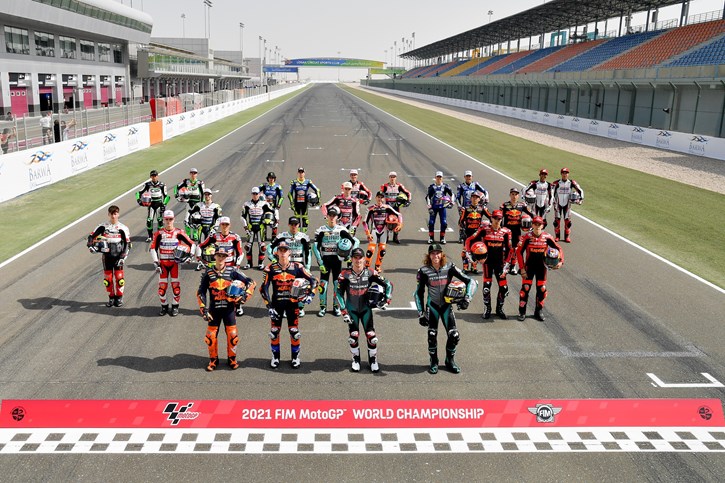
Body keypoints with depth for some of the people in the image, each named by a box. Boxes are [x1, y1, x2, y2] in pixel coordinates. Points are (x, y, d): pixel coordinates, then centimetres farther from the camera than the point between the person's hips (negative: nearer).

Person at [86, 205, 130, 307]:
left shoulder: (123, 228, -4)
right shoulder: (103, 226, 1)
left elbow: (127, 244, -3)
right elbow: (91, 236, 5)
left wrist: (123, 257, -11)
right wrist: (91, 246, -15)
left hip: (118, 256, -2)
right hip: (107, 256, 2)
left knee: (119, 277, -5)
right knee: (108, 277, 4)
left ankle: (119, 297, 11)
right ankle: (111, 297, 19)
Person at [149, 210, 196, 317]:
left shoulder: (179, 233, -3)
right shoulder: (159, 234, -2)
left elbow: (191, 244, 3)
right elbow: (152, 248, -3)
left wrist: (190, 255, -8)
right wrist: (156, 263, -8)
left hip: (175, 263, 0)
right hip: (163, 264, 1)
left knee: (176, 285, -1)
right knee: (162, 286, 1)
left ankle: (175, 307, 15)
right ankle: (164, 306, 20)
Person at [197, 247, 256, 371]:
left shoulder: (232, 271, -2)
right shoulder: (208, 273, 0)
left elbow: (251, 282, 0)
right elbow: (201, 292, 2)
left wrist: (244, 296, -10)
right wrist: (203, 310, -5)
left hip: (229, 309, 0)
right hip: (214, 309, 1)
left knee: (232, 335, 1)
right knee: (211, 336, 3)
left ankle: (232, 359, 21)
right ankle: (213, 360, 23)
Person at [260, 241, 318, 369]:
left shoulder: (297, 267, -3)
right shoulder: (270, 268, -5)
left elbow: (313, 281, 2)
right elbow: (263, 288, -4)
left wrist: (310, 294, -11)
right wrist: (269, 307, -9)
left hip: (292, 302, 0)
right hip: (276, 303, 0)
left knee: (294, 331, 1)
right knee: (274, 331, 4)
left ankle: (295, 357, 18)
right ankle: (275, 357, 22)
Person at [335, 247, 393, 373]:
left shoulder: (370, 273, -10)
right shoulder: (345, 274, -13)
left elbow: (388, 284, 0)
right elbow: (338, 293, -7)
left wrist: (387, 300, -10)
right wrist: (344, 311, -9)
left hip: (366, 308, 0)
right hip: (351, 309, 0)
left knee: (371, 336, -4)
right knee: (353, 336, -1)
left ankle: (373, 360, 16)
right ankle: (356, 360, 21)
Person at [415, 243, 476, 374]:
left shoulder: (449, 268, -10)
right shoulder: (424, 271, -9)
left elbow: (470, 281, -7)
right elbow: (419, 293, 0)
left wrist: (467, 298, -19)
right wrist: (421, 313, -3)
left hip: (446, 305, 1)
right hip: (432, 305, -1)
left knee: (454, 335, -7)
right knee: (432, 335, -9)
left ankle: (450, 361, 19)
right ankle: (433, 362, 16)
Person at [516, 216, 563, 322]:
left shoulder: (547, 237, -7)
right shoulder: (527, 237, -12)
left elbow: (558, 248, 3)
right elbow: (519, 252, -8)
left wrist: (561, 261, -12)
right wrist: (522, 268, -9)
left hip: (541, 267, 2)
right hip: (529, 266, -2)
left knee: (542, 289, 7)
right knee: (525, 289, -4)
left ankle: (538, 312, 23)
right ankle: (522, 312, 9)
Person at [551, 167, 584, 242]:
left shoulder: (571, 183, -6)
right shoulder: (557, 183, -11)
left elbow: (580, 190, 1)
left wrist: (581, 199, -8)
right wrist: (553, 202, -9)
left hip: (567, 204, 1)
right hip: (558, 204, -1)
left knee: (567, 220, 0)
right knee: (557, 220, -1)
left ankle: (567, 237, 10)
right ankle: (557, 236, 10)